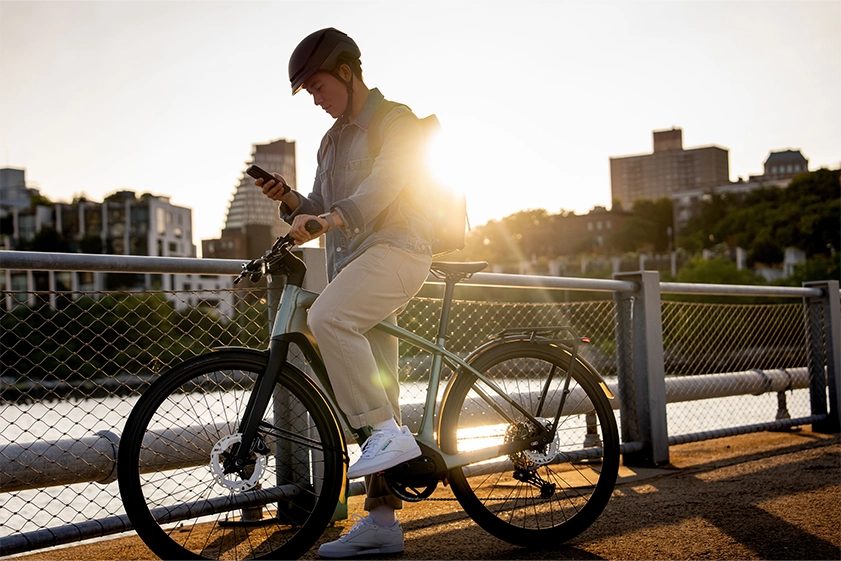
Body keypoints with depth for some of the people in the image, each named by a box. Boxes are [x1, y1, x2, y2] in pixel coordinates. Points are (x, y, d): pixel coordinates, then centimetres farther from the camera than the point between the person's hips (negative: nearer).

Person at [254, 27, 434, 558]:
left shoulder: (397, 121, 0)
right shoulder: (333, 140, 24)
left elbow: (383, 185, -19)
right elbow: (322, 212, 20)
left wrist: (328, 218, -33)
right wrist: (289, 199, 0)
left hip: (395, 247, -8)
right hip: (352, 260, 8)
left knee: (327, 318, -34)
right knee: (373, 391, 4)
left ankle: (391, 433, -27)